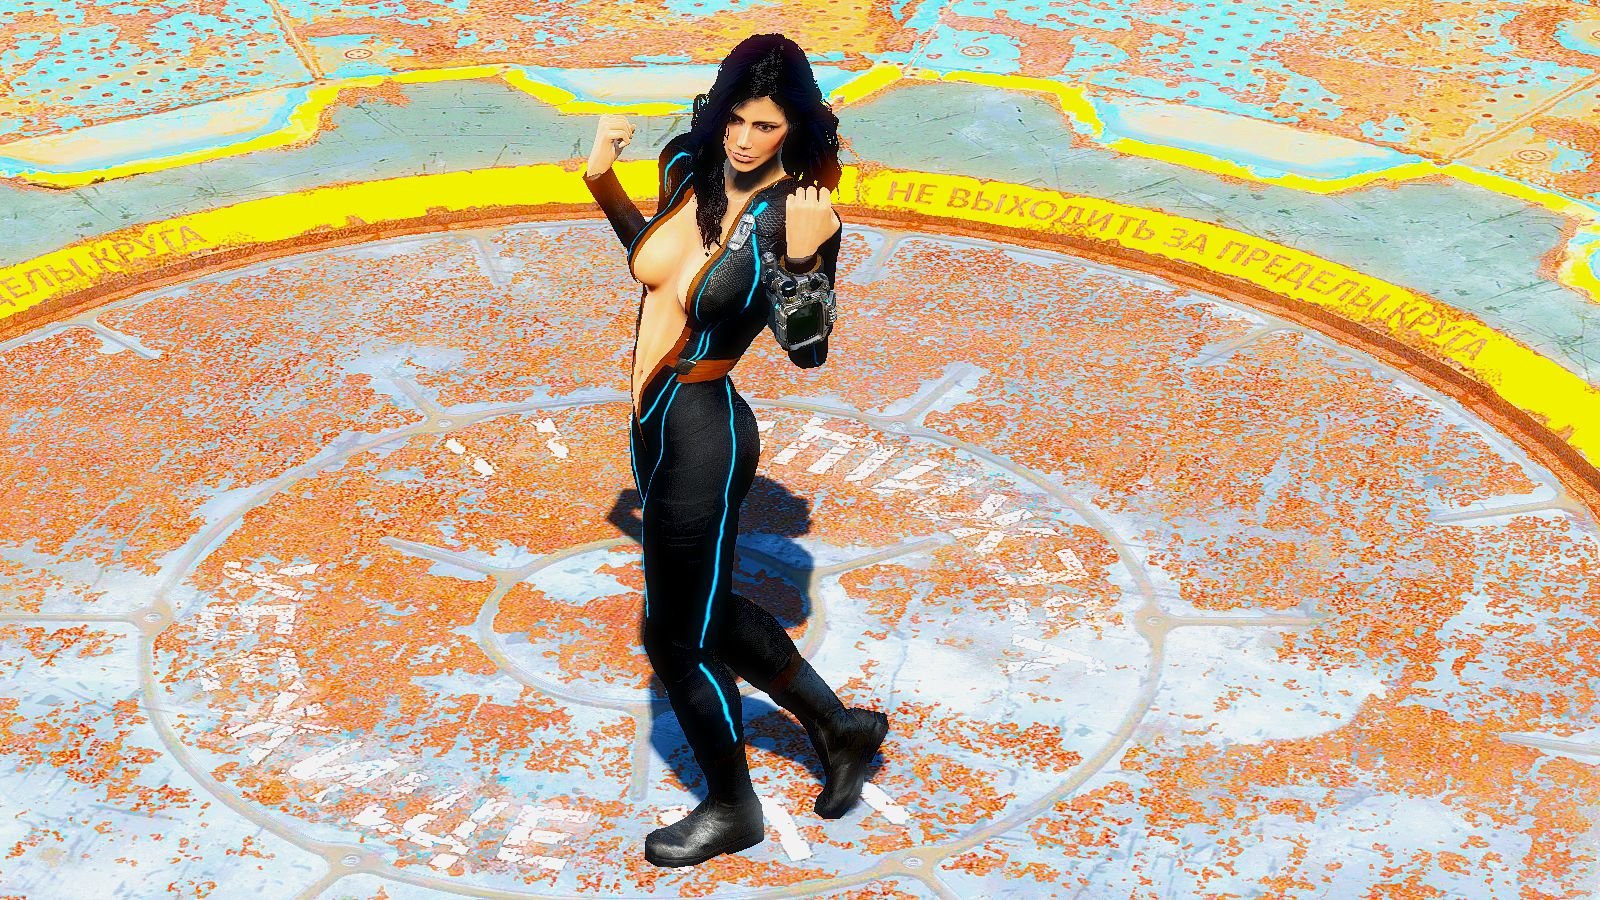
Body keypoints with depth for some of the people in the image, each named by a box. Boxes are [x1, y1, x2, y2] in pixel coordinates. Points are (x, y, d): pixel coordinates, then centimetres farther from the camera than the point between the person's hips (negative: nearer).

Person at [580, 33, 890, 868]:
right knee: (709, 609, 24)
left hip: (702, 433, -8)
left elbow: (808, 353, -20)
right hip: (659, 423, 8)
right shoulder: (689, 167, -2)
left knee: (676, 634, 8)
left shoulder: (794, 214, -19)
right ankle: (841, 727, 42)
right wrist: (601, 180, 7)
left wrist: (802, 259, -34)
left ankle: (730, 808, 31)